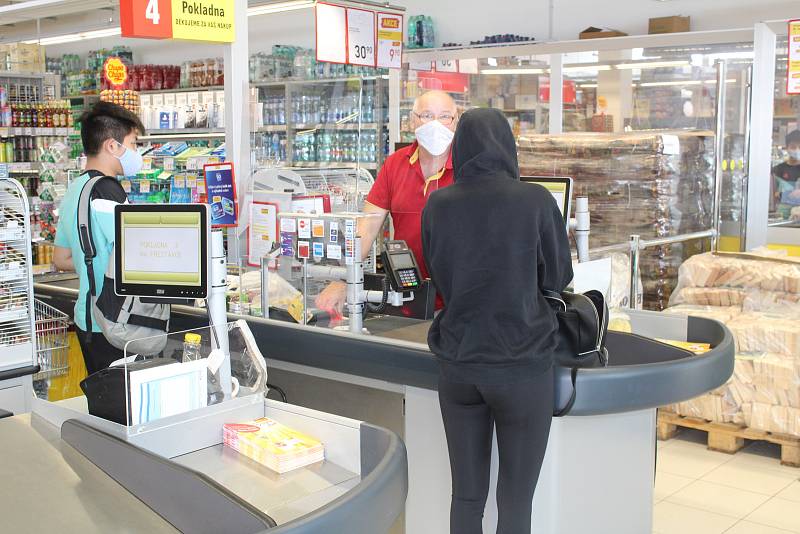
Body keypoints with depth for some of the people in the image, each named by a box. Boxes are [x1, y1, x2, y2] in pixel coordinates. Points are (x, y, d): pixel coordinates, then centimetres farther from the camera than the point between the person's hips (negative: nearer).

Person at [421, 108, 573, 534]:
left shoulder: (437, 205, -2)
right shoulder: (536, 201, -10)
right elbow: (559, 279, 2)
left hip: (457, 363, 3)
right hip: (521, 365, -3)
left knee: (466, 496, 14)